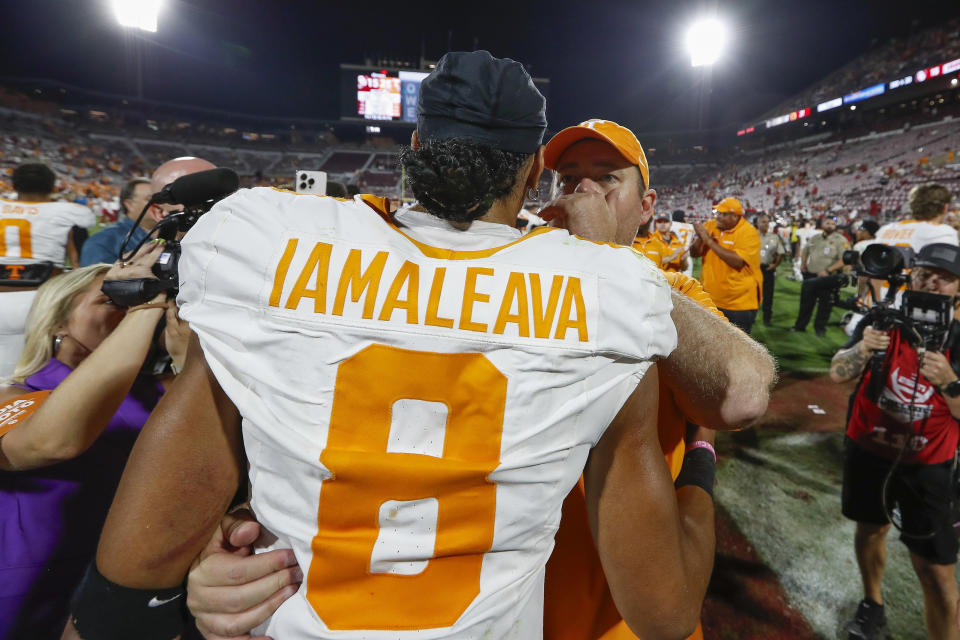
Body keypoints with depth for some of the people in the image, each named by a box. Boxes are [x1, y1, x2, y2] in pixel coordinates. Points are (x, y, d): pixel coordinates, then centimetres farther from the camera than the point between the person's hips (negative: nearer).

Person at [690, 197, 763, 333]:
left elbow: (737, 261, -28)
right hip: (711, 300, 5)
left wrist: (709, 240, -26)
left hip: (740, 302, -5)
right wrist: (700, 239, -18)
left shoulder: (749, 232, -14)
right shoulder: (710, 226, 2)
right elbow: (694, 254, 4)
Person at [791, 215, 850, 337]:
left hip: (828, 277, -5)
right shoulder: (815, 238, 11)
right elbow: (805, 251, 27)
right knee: (806, 301, 13)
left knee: (825, 304, 3)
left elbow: (844, 260, -17)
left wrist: (827, 270, -21)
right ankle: (800, 325, 24)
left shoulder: (840, 240, -8)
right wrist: (803, 264, 12)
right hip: (810, 275, 5)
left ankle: (820, 328, 16)